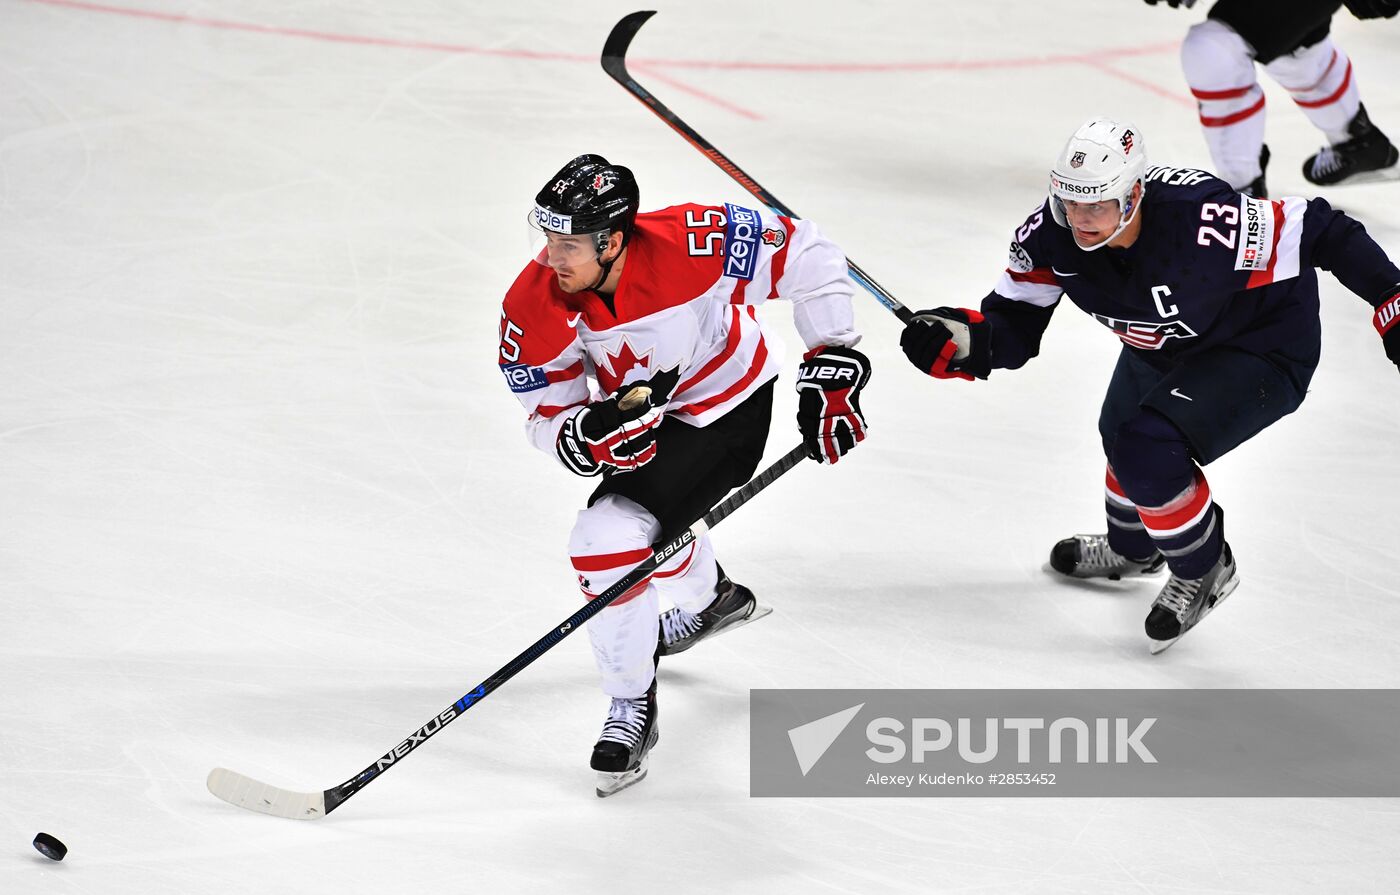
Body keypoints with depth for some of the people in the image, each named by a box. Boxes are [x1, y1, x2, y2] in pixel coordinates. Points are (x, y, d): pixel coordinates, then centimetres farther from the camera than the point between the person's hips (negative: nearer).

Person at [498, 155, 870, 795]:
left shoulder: (688, 244, -36)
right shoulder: (534, 307, -24)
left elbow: (803, 252, -23)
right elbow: (547, 418, -14)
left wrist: (832, 364, -22)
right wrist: (590, 435, -38)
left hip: (728, 410, -6)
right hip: (639, 409, 6)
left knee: (612, 541, -20)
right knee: (654, 521, 30)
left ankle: (633, 708, -2)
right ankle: (712, 599, 65)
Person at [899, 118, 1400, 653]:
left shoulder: (1202, 223, -41)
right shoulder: (1052, 233, -23)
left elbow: (1318, 232, -32)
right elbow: (1014, 328, -16)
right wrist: (958, 341, -37)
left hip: (1263, 352, -8)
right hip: (1165, 345, 8)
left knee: (1147, 451, -22)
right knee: (1124, 437, 27)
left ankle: (1204, 569, 7)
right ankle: (1132, 549, 61)